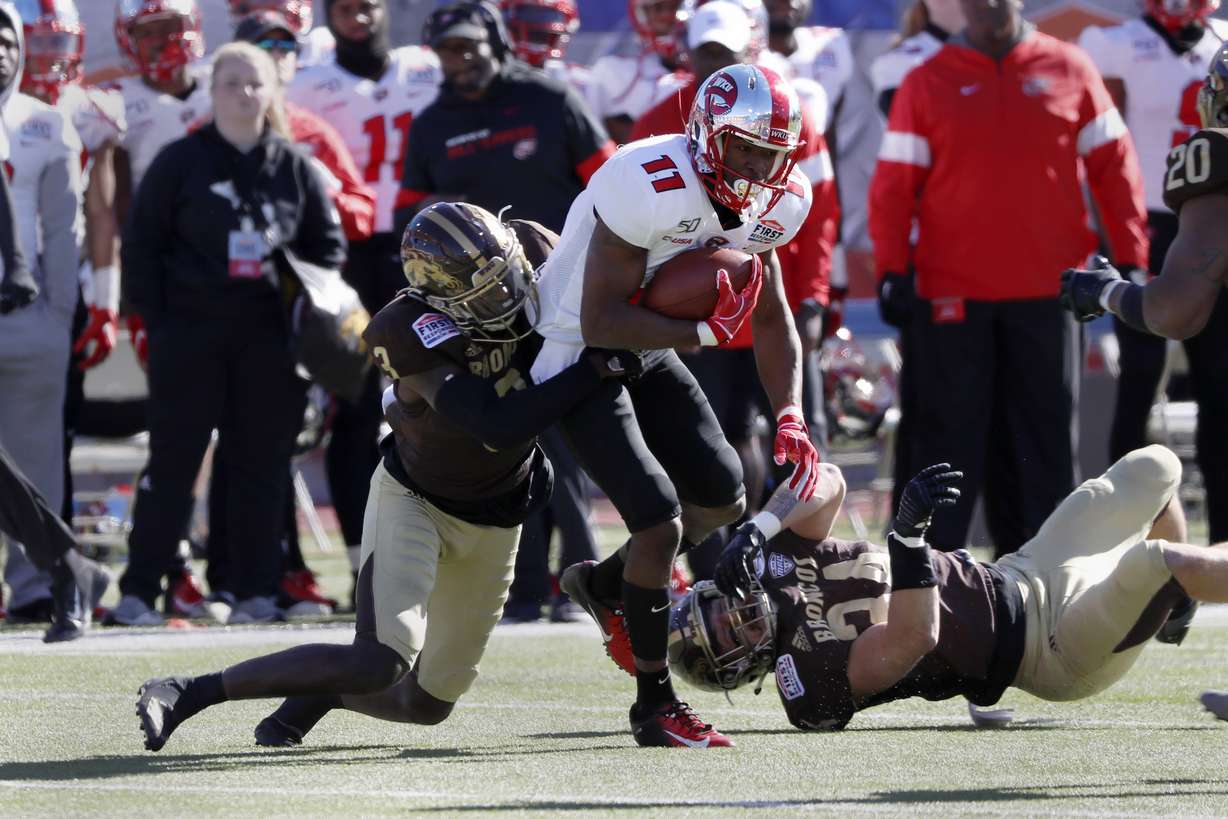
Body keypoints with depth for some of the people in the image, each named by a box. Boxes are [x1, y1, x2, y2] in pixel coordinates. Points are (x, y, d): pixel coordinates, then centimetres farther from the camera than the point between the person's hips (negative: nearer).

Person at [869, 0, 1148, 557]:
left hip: (1048, 293, 2)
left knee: (1047, 434, 5)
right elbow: (893, 185, -1)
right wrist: (893, 270, -10)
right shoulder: (927, 84, 2)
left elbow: (1113, 167, 7)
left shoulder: (1070, 72, 5)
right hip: (954, 294, -1)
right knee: (952, 434, -1)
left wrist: (1131, 260, 3)